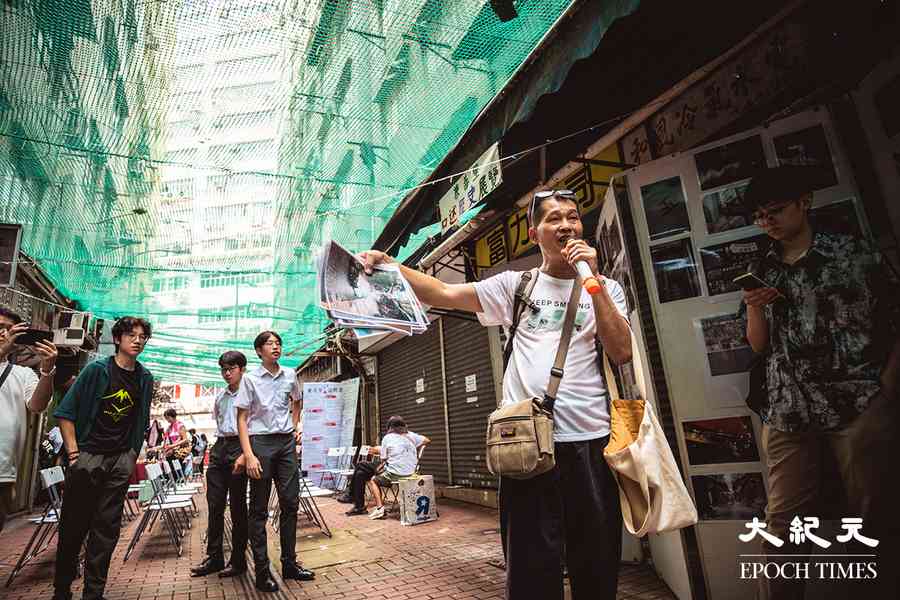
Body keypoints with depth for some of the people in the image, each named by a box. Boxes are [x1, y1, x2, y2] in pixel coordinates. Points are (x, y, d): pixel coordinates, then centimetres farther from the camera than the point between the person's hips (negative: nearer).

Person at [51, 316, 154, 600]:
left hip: (121, 461, 3)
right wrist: (73, 451, -10)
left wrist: (133, 455, 11)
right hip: (87, 456, -3)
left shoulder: (145, 378, 7)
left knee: (107, 528, 6)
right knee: (73, 526, 6)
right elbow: (65, 412, -4)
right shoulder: (96, 370, -4)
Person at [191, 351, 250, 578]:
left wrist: (244, 455, -18)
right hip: (219, 447, 6)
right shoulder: (220, 397, 14)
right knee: (214, 505, 9)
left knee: (237, 506, 2)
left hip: (238, 448, -6)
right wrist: (217, 448, 14)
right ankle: (214, 557, 22)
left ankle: (238, 560, 15)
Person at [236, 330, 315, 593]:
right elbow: (242, 418, -7)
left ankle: (289, 564, 22)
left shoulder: (290, 375, 6)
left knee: (291, 504, 8)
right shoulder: (250, 378, -6)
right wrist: (249, 455, -14)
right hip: (261, 442, -4)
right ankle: (262, 571, 14)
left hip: (287, 443, 4)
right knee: (259, 509, 4)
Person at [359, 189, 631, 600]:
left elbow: (622, 353, -4)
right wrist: (389, 265, -12)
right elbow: (445, 294, 1)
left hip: (591, 441, 2)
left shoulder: (605, 289, 11)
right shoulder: (515, 286, 9)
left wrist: (592, 279, -6)